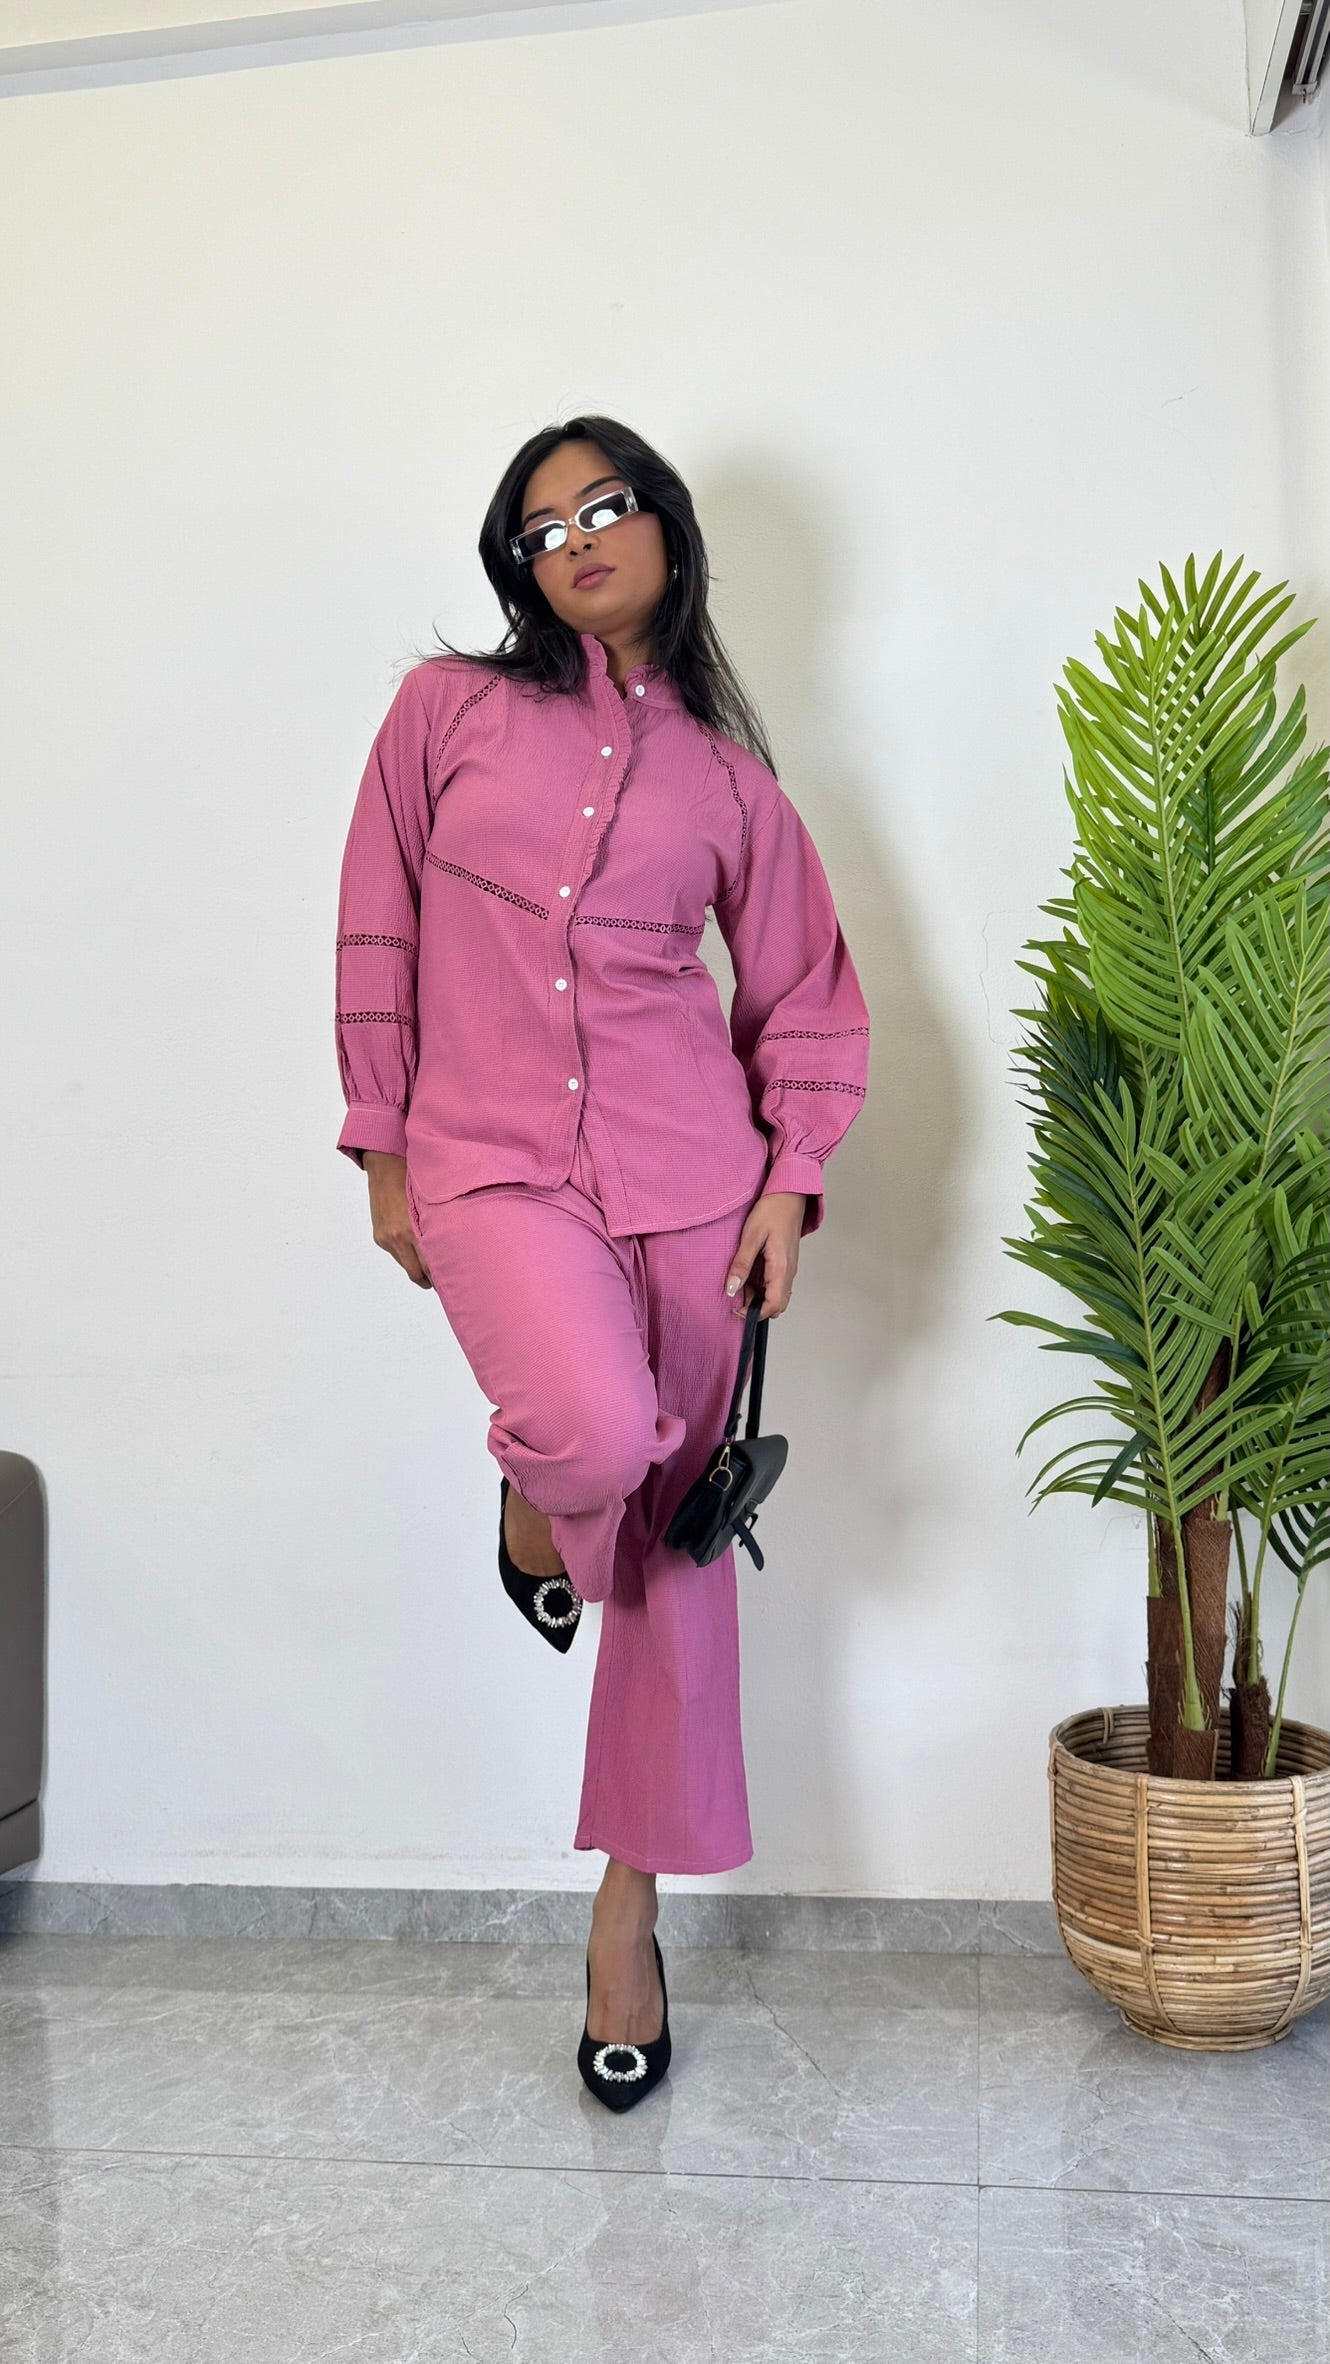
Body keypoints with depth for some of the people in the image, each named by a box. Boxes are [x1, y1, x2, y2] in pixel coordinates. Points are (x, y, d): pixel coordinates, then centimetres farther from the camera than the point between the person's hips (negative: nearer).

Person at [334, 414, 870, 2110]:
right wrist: (383, 1152, 3)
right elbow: (377, 939, 7)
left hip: (688, 1170, 2)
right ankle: (531, 1498, 11)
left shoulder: (725, 773, 9)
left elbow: (807, 996, 14)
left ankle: (629, 1913, 25)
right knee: (596, 1434, -31)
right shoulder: (449, 709, 6)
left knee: (672, 1527, 6)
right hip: (494, 1162, -2)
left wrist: (791, 1175, 1)